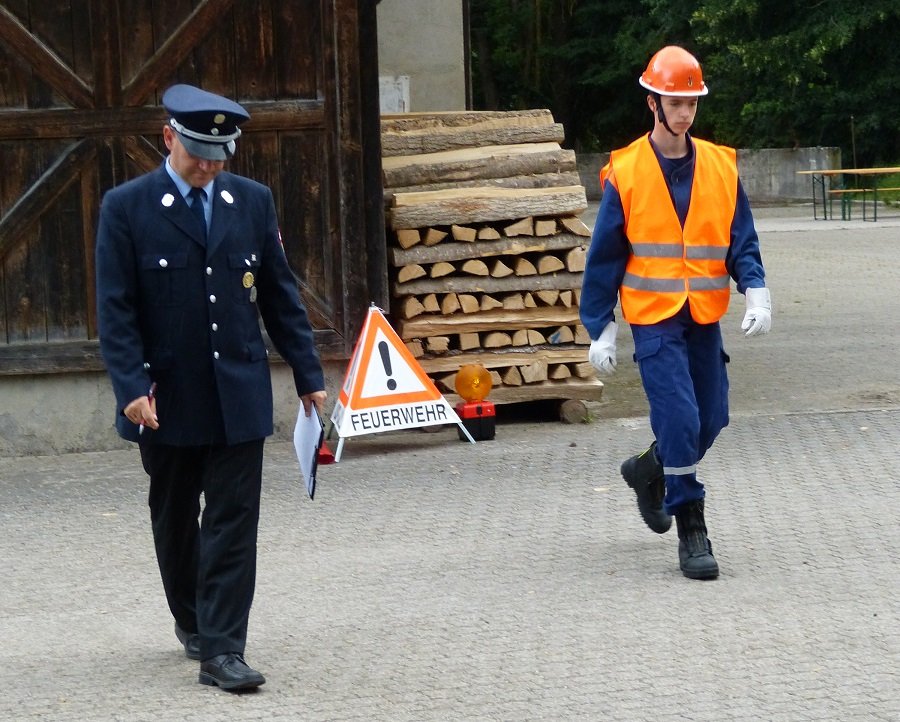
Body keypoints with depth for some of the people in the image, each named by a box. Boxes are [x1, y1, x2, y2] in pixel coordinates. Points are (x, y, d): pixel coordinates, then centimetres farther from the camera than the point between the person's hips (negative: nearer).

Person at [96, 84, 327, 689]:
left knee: (233, 524, -5)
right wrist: (132, 388, -16)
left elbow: (281, 295, 10)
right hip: (168, 398, -1)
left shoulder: (253, 201, 6)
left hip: (239, 393, 1)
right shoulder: (127, 208, -5)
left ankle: (222, 649, -5)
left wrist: (308, 375, 8)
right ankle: (192, 622, 34)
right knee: (175, 521, 14)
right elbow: (116, 310, -7)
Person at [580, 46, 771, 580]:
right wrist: (600, 329, 0)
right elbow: (604, 255, 1)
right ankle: (691, 531, -3)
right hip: (654, 318, -4)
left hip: (705, 319, 4)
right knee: (679, 417, -13)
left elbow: (742, 240, 6)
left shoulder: (721, 168, 4)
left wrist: (756, 291, -13)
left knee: (710, 420, 8)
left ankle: (651, 472, 38)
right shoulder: (625, 174, -4)